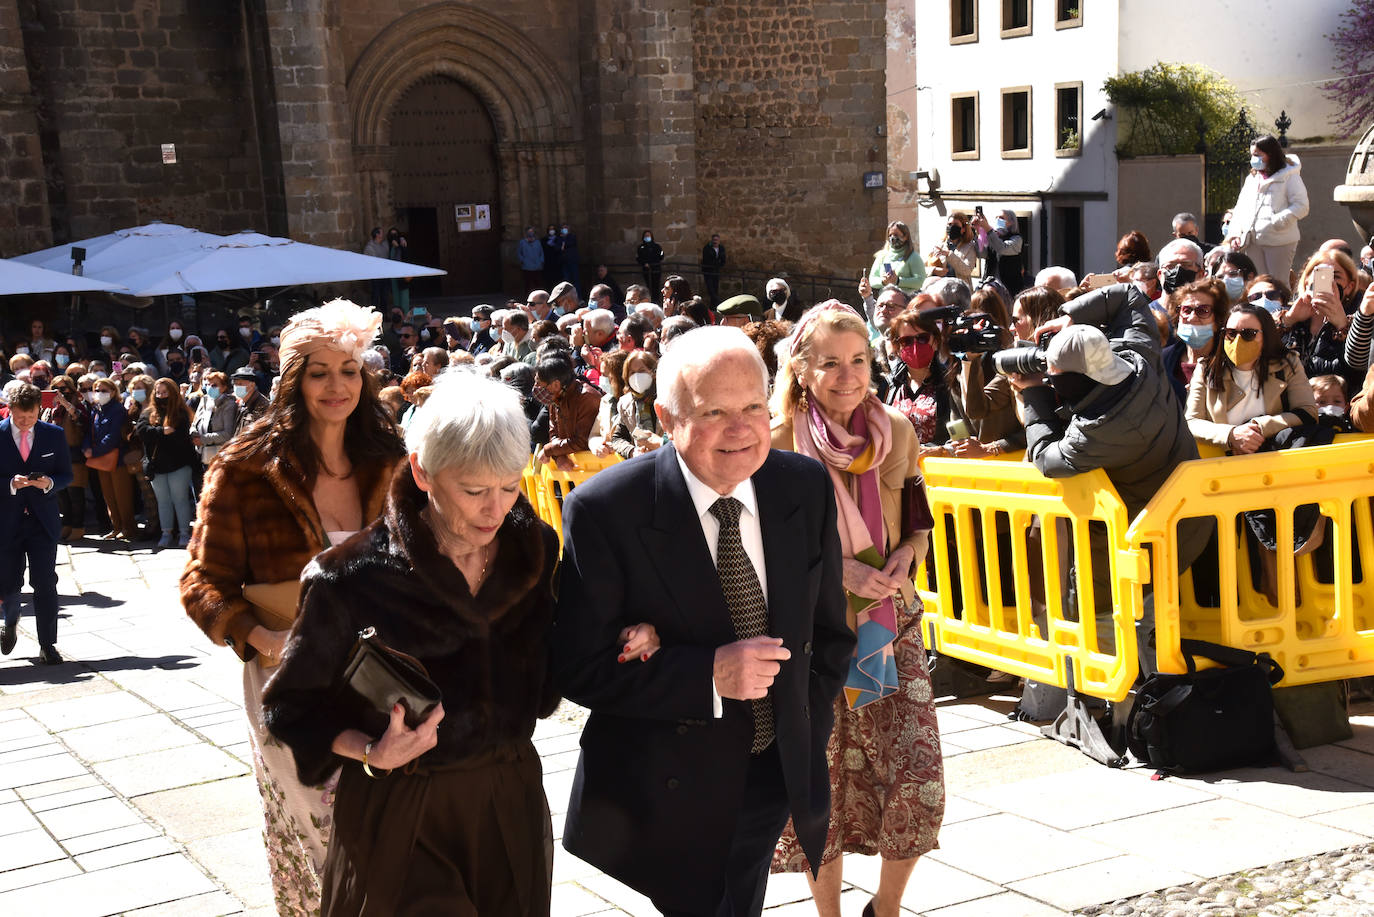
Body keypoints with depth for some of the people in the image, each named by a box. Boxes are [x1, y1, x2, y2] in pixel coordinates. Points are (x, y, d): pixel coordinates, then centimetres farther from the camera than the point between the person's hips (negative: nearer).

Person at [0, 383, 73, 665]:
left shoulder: (54, 435, 3)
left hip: (43, 521, 1)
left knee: (45, 584, -3)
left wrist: (49, 483, -14)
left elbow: (66, 475, 6)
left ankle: (47, 645, 4)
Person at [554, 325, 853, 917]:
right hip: (667, 792, -4)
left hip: (777, 774, 4)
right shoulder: (605, 511, -19)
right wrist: (710, 674, -27)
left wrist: (807, 732, 3)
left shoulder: (806, 488, -5)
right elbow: (580, 668, -17)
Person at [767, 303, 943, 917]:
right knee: (822, 785, 7)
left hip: (890, 625, 3)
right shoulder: (780, 444, -9)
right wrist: (834, 570, -17)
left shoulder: (897, 432, 1)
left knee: (920, 781, -5)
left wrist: (907, 555, -7)